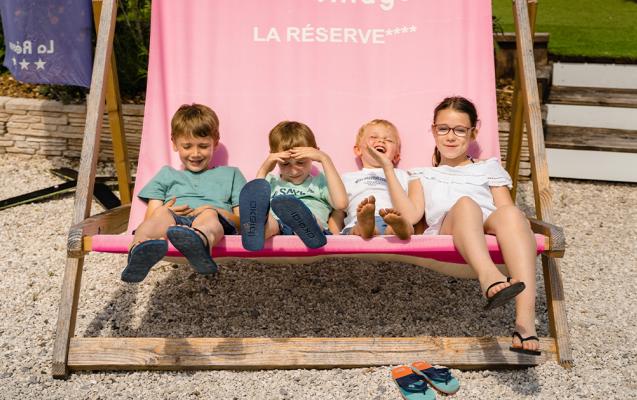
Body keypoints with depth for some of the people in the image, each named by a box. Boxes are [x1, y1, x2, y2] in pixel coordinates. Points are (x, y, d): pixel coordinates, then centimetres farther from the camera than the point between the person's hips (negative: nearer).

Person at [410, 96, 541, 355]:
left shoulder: (488, 168, 35)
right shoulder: (423, 176, 35)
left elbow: (505, 209, 18)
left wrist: (517, 224, -4)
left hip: (488, 228, 1)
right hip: (446, 230, -1)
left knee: (510, 214, -36)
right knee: (465, 204, -36)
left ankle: (525, 317, -51)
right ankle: (488, 276, -64)